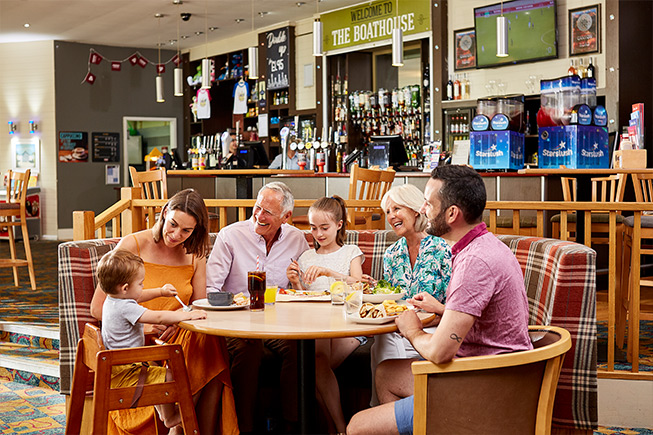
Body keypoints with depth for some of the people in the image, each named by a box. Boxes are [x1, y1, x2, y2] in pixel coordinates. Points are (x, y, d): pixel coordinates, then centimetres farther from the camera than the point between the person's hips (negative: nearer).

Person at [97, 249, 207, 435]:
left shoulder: (112, 300, 5)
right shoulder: (126, 308, -27)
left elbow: (138, 296, 27)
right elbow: (159, 317, -29)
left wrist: (161, 292, 30)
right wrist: (189, 315, -21)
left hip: (114, 368, 11)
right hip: (123, 374, -11)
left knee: (155, 371, 29)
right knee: (168, 376, -12)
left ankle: (162, 413, 39)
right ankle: (169, 418, 9)